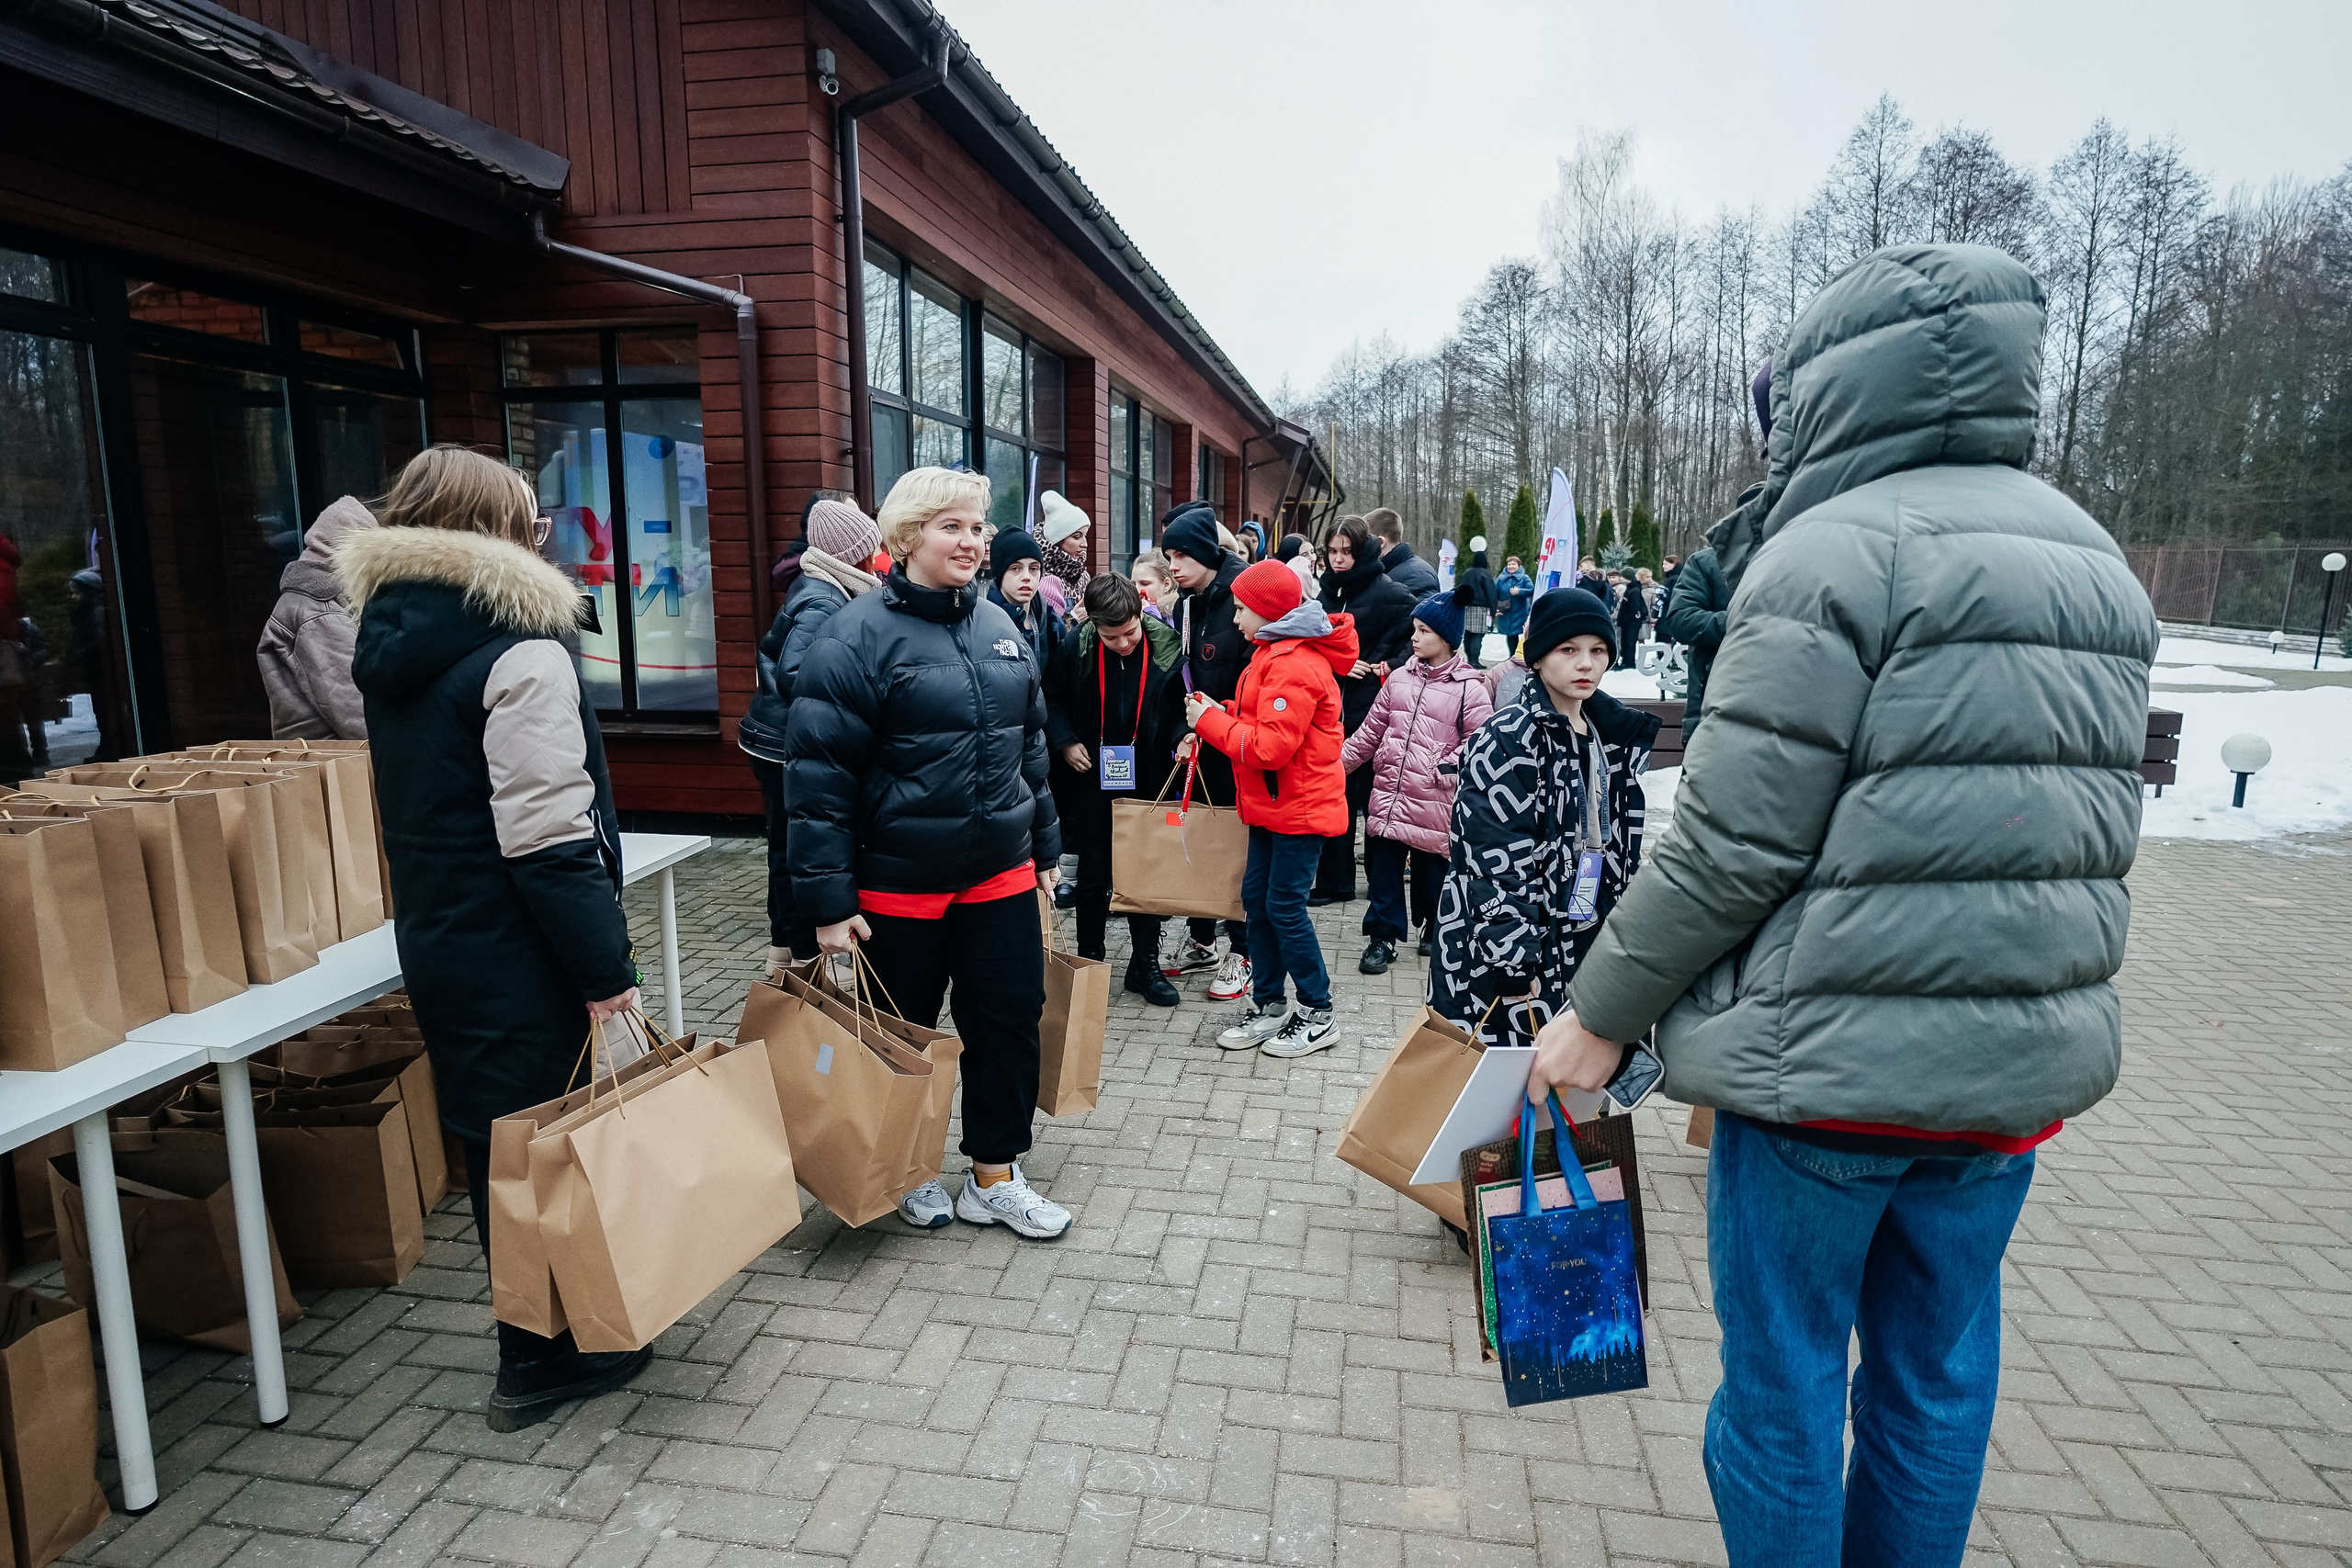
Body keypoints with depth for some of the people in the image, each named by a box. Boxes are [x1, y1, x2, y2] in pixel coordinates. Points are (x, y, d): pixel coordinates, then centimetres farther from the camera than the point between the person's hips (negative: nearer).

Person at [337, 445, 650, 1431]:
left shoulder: (391, 647, 10)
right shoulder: (519, 656, -18)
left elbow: (416, 809, 17)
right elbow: (549, 839, -23)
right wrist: (606, 972, -19)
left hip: (436, 941, 9)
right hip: (522, 954, -9)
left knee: (494, 1145, 19)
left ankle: (532, 1349, 35)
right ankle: (550, 1362, 23)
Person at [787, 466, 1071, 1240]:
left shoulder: (999, 625, 7)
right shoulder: (858, 636, -12)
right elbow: (817, 773, -14)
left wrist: (1044, 845, 17)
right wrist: (828, 899, -16)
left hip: (1000, 874, 5)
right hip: (898, 883, -5)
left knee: (1009, 1019, 9)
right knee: (904, 1033, 12)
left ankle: (994, 1177, 28)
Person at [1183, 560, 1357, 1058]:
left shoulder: (1294, 666, -20)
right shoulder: (1277, 654, 14)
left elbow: (1271, 747, -25)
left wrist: (1210, 721, -16)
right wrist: (1222, 713, 1)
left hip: (1299, 807, -10)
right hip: (1272, 804, 10)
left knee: (1284, 906, -4)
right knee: (1257, 898, 12)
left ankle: (1318, 1015, 11)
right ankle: (1268, 1005, 23)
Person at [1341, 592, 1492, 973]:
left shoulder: (1469, 688, -6)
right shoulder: (1400, 678, 9)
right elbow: (1370, 731, 13)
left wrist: (1446, 768, -17)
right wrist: (1338, 762, 11)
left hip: (1432, 802, -4)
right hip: (1388, 795, 4)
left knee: (1431, 871, 10)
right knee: (1383, 868, 7)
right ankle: (1383, 937, 19)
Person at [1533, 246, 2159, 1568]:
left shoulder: (1836, 552, -15)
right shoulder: (2099, 564, 11)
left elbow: (1734, 845, -18)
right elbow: (2098, 832, 16)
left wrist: (1602, 1012, -8)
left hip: (1828, 1059, -8)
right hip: (2024, 1062, 8)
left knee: (1784, 1380, 10)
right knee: (1940, 1373, 21)